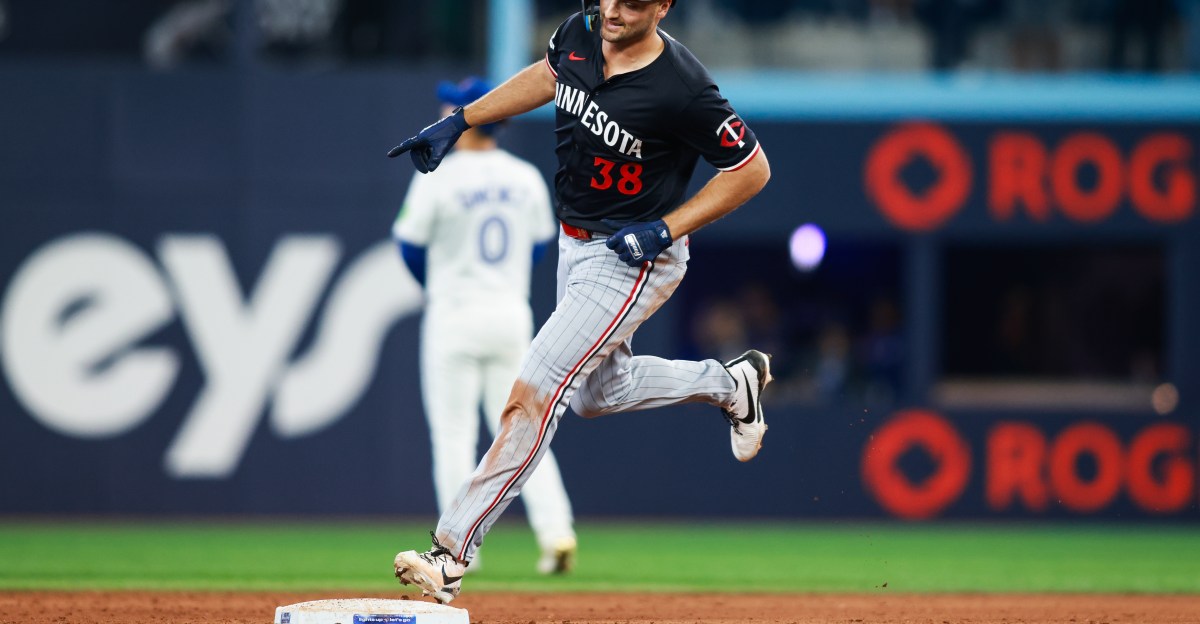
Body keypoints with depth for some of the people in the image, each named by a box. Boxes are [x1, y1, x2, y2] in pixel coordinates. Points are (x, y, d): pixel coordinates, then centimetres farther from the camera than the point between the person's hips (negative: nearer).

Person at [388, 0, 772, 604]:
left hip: (635, 259, -9)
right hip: (576, 245, 9)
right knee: (599, 392, 25)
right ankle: (729, 383, 45)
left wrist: (666, 229, -21)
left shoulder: (681, 88, -27)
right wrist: (457, 120, 10)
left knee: (533, 392, -15)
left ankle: (451, 552, -15)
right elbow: (547, 76, 16)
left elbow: (753, 169, -16)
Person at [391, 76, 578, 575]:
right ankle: (556, 531, -4)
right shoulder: (527, 178, 4)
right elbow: (539, 245, 14)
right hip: (512, 312, 5)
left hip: (456, 313, -5)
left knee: (453, 434, 3)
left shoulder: (438, 178, -11)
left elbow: (410, 244, -3)